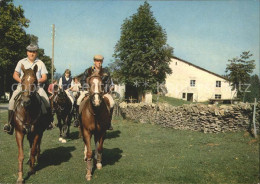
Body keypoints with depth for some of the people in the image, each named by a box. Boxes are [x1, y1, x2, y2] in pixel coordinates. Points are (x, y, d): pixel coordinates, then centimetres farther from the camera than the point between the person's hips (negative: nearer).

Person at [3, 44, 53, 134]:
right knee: (12, 101, -21)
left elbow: (44, 77, 5)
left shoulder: (40, 63, 10)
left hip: (37, 86, -1)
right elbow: (15, 75, 10)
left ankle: (49, 121, -10)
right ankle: (10, 123, -11)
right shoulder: (21, 62, 12)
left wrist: (37, 81, -16)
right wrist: (21, 80, -11)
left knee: (45, 100, -25)